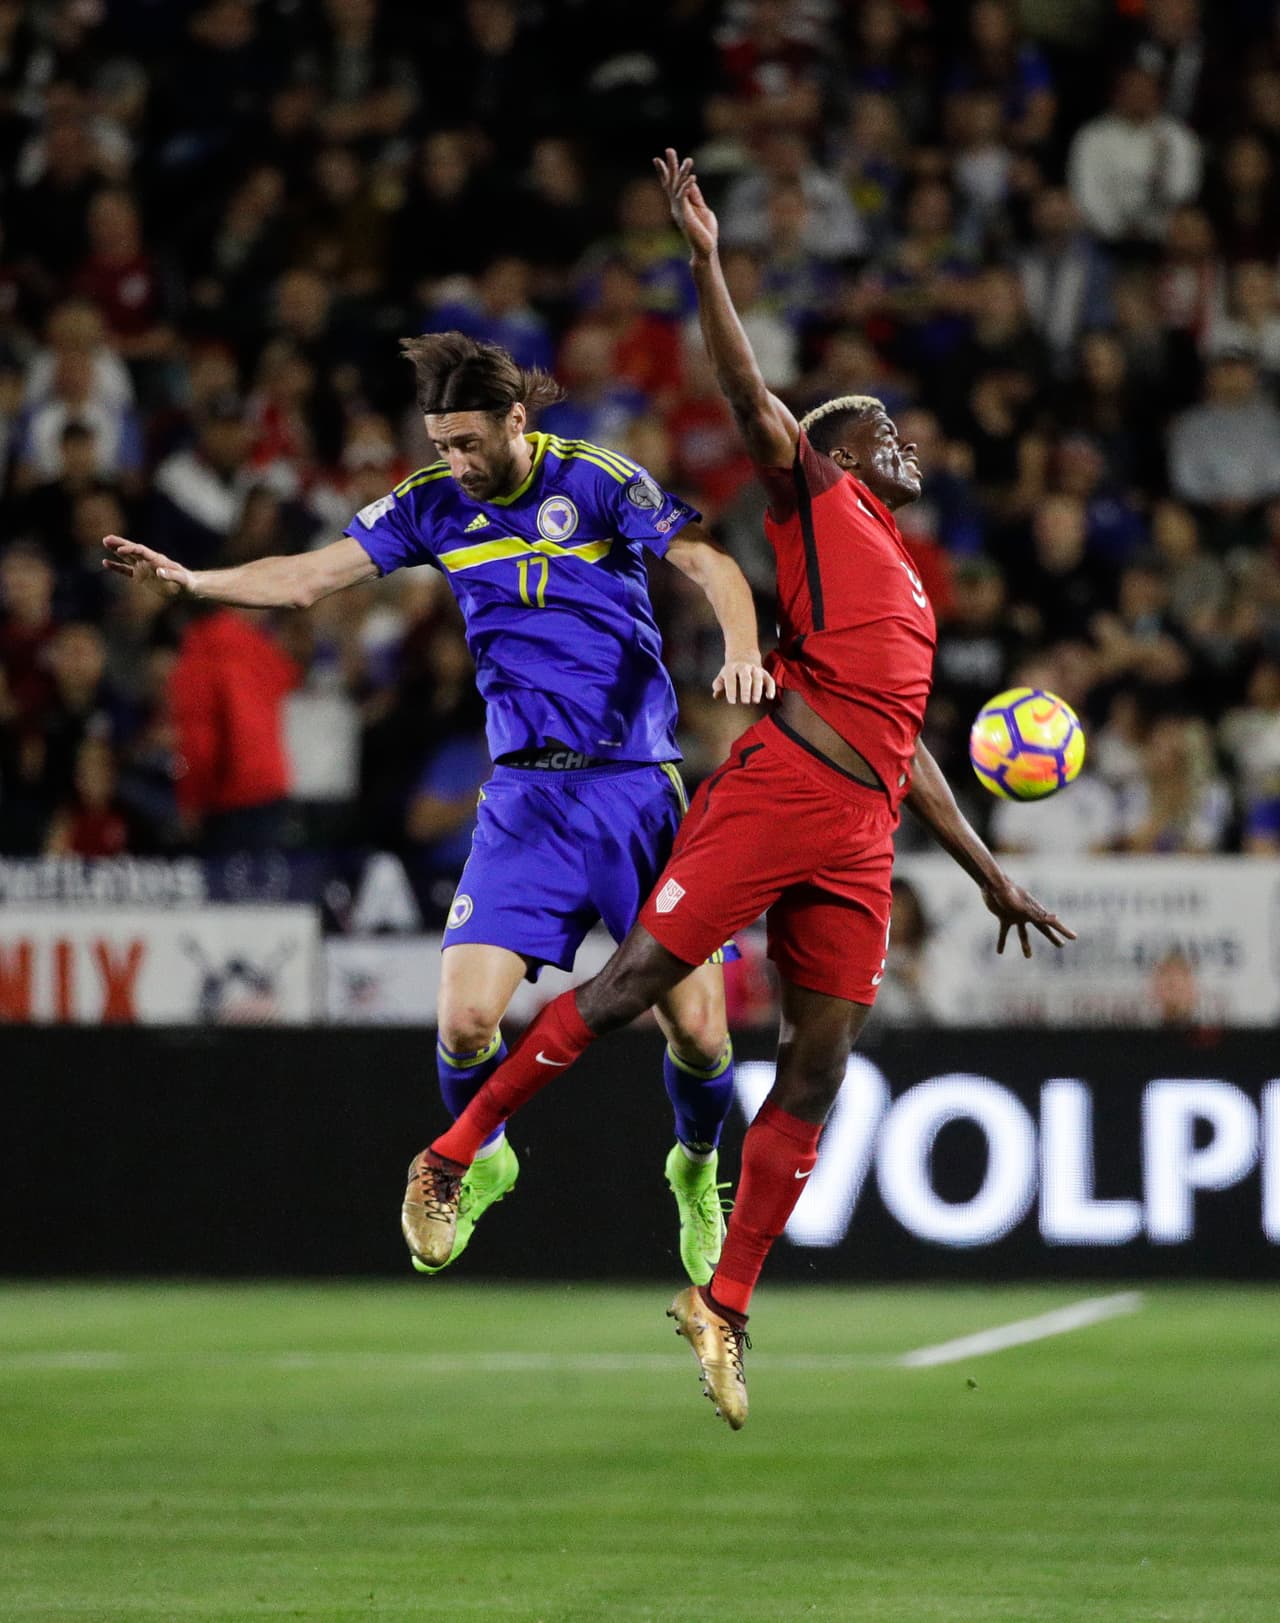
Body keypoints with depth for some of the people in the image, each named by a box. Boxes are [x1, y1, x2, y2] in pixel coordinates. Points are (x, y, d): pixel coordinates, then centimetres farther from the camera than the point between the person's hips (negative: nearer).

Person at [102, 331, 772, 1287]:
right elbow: (309, 579, 2)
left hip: (639, 785, -2)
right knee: (467, 1015, -14)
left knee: (697, 1029, -5)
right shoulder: (436, 504, 4)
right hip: (526, 794, 2)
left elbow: (710, 565, -11)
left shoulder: (598, 482, -7)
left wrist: (742, 651, -31)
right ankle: (478, 1162, 18)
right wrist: (189, 580, -13)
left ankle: (697, 1166, 28)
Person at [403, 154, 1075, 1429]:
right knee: (634, 980, -12)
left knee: (817, 1071, 0)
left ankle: (725, 1307, 5)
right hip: (779, 789, -7)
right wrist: (706, 260, -14)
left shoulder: (905, 585, 30)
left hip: (861, 838, 7)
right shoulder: (817, 499, 11)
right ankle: (453, 1156, -1)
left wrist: (988, 874, 32)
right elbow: (749, 395, -5)